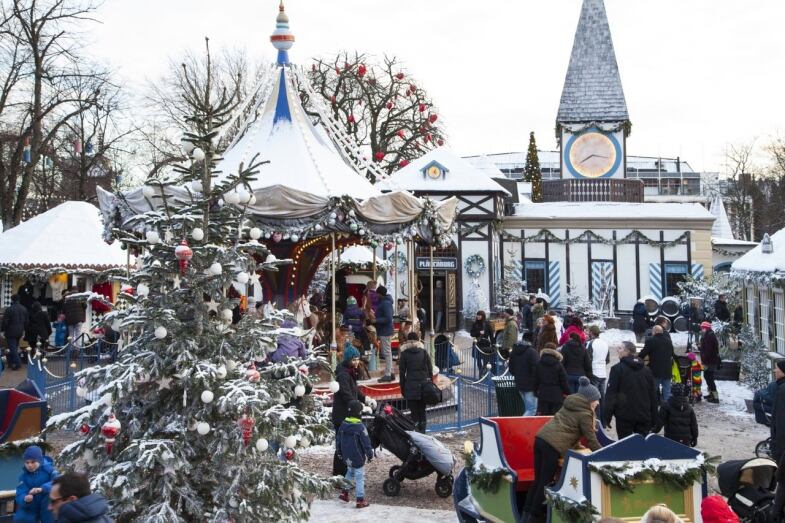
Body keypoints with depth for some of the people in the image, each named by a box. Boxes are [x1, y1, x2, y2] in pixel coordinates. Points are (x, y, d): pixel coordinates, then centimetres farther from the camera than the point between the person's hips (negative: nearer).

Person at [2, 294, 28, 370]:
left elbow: (5, 321, -15)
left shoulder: (9, 309, -15)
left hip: (11, 331, -6)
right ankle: (11, 362, 22)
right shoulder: (24, 309, 6)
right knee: (15, 347, 16)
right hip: (19, 331, 6)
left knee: (13, 348, -3)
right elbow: (26, 321, 12)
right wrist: (23, 329, 20)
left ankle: (17, 363, -10)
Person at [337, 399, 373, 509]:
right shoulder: (360, 427, -21)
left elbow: (338, 441, 10)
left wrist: (340, 453, 23)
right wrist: (370, 454, -3)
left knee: (350, 472, 27)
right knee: (359, 477, 1)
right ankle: (360, 501, 5)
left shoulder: (343, 425, -1)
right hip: (358, 458, -6)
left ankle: (344, 493, 28)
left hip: (347, 457, 6)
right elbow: (366, 443, -16)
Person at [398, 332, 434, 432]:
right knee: (422, 411, 13)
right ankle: (422, 432, 16)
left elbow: (402, 372, -2)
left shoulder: (404, 353, -3)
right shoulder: (424, 352, 2)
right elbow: (430, 369, 3)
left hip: (410, 387, -2)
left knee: (414, 412, 0)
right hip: (423, 385, 2)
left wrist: (402, 388, 5)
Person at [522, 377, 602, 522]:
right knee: (545, 483, 4)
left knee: (538, 480, 15)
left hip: (541, 438, 8)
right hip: (553, 446, -8)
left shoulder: (569, 404, 21)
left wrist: (576, 444, 41)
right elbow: (591, 440, -1)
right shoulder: (585, 414, -1)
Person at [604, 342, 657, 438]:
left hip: (624, 416, -5)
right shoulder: (646, 370, 11)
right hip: (644, 417, 5)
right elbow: (653, 395, 13)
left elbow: (610, 394, -10)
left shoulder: (617, 369, -7)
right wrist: (653, 419, 16)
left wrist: (607, 417, -7)